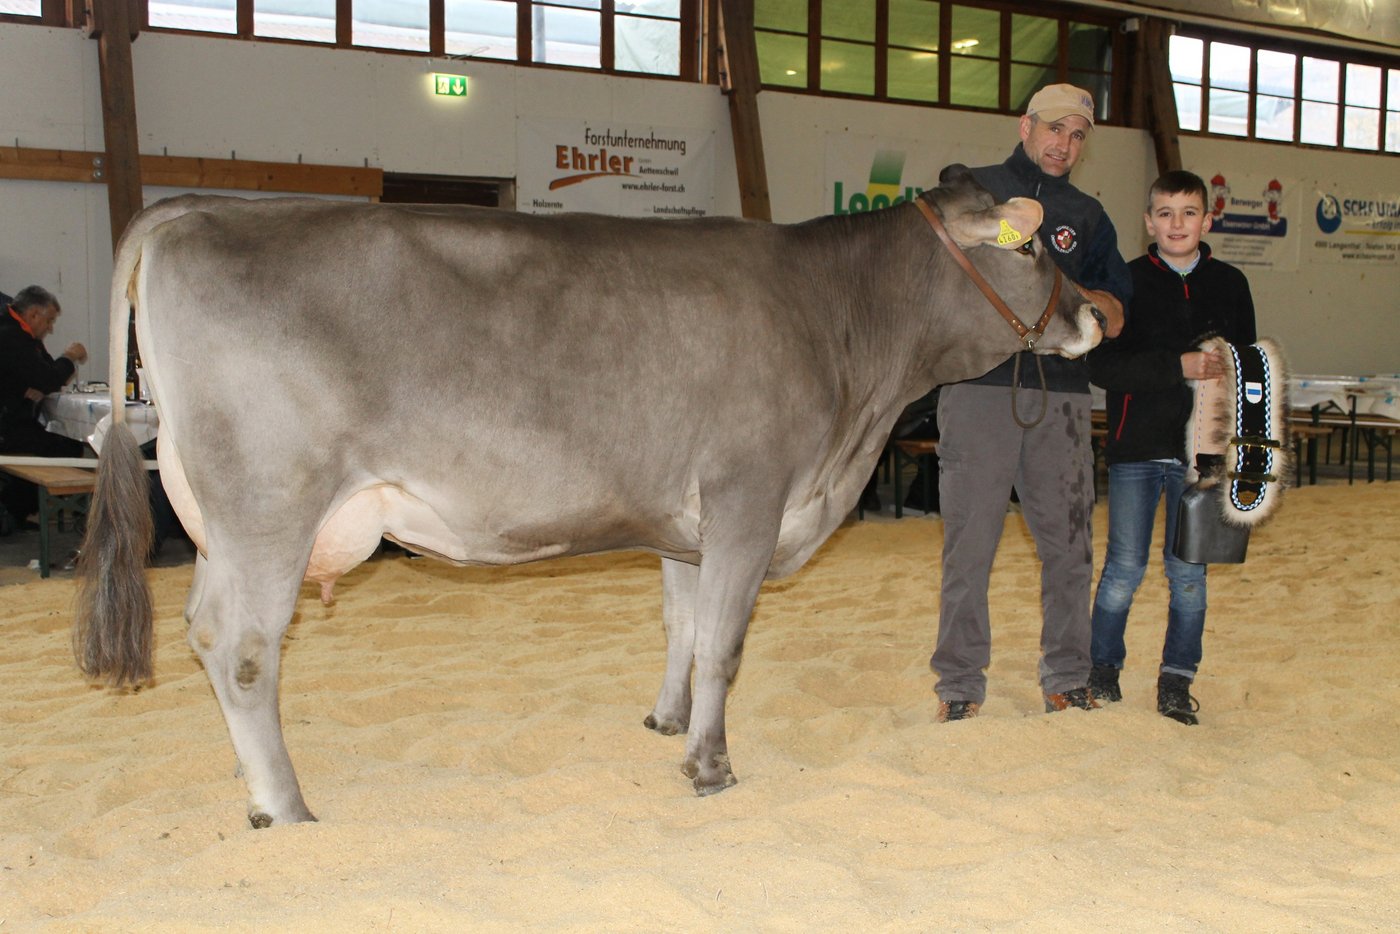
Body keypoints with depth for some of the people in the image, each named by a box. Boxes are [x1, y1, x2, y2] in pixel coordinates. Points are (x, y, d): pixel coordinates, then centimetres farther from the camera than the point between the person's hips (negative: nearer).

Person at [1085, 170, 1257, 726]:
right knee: (1125, 567, 1)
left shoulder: (1229, 284, 8)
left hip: (1201, 451, 2)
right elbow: (1102, 365, -11)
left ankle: (1176, 680, 17)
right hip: (1136, 449, -2)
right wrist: (1178, 366, -19)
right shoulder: (1128, 282, -1)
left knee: (1188, 570, 6)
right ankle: (1102, 665, 19)